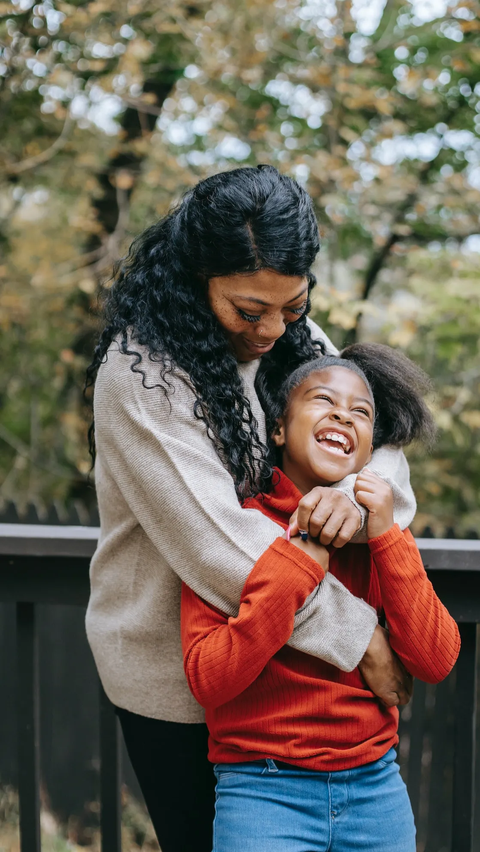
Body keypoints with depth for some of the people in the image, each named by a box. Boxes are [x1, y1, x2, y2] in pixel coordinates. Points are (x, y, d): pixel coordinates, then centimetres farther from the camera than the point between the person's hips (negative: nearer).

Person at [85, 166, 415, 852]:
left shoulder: (291, 337, -2)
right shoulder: (143, 374, -25)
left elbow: (380, 435, -2)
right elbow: (217, 542, -30)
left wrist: (361, 490, -27)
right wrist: (360, 635, -27)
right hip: (172, 672, -6)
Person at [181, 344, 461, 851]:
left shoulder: (377, 527, 7)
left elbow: (436, 663, -4)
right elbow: (207, 681, -15)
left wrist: (386, 539, -12)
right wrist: (298, 562, -19)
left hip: (377, 788, 4)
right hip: (265, 792, -4)